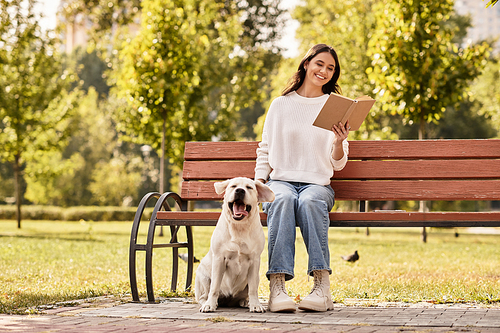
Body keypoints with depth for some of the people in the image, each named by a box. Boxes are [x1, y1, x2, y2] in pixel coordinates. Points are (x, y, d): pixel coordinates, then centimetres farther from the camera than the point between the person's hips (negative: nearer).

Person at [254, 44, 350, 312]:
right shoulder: (281, 104, 13)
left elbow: (338, 165, 9)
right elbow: (265, 150, 17)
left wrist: (339, 143, -13)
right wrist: (258, 184, 1)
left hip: (318, 184, 0)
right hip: (281, 180, 0)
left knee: (310, 201, -36)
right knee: (283, 200, -36)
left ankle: (322, 287, -42)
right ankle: (277, 287, -45)